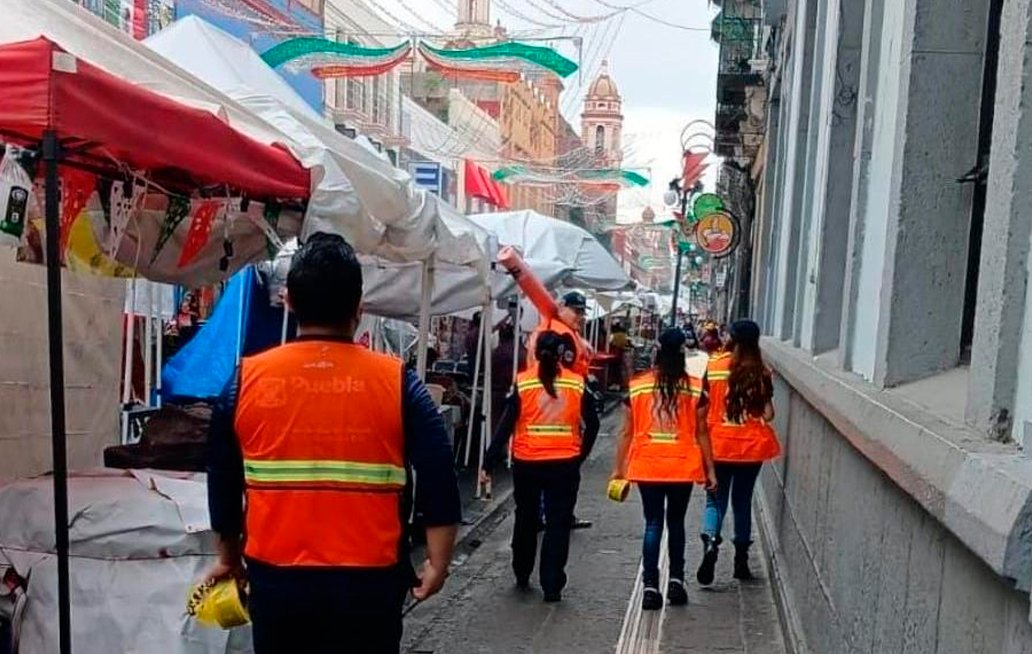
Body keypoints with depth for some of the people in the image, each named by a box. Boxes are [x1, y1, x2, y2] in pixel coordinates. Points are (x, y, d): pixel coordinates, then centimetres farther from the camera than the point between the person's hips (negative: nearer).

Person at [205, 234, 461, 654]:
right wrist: (437, 565, 0)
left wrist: (229, 559, 19)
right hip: (368, 585, -1)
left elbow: (223, 485, 5)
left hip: (275, 580, 2)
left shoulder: (245, 380, -4)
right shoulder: (396, 382, -9)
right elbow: (439, 483, -11)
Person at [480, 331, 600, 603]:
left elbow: (506, 426, -8)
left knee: (526, 520, 19)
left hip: (527, 464, 1)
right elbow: (592, 424, 1)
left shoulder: (522, 383, -6)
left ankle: (522, 576, 32)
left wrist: (489, 464, -5)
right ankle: (552, 586, 7)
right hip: (565, 465, 0)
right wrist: (580, 455, 14)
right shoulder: (577, 383, -1)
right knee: (558, 524, 7)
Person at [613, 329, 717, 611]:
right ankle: (676, 580, 19)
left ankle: (650, 587, 2)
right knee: (676, 523, 17)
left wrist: (619, 468, 6)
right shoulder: (695, 388, -4)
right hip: (683, 467, 0)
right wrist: (710, 469, 6)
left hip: (647, 467, 0)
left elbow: (628, 432, -1)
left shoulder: (637, 386, -3)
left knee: (653, 524, 7)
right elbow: (701, 432, -2)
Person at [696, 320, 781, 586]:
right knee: (742, 501, 14)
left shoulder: (713, 367, -5)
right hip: (751, 445, 1)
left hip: (719, 444, -1)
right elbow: (768, 414, -5)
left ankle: (711, 541, -18)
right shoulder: (760, 372, -4)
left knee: (715, 499, 8)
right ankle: (741, 561, 22)